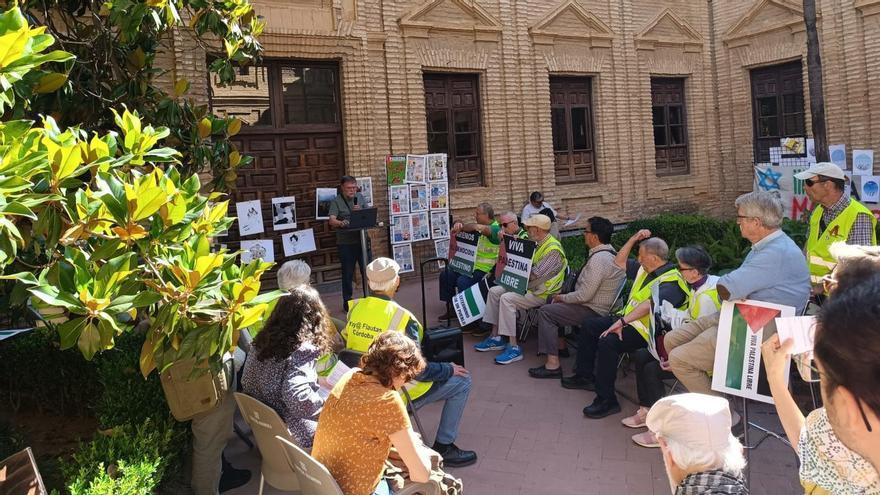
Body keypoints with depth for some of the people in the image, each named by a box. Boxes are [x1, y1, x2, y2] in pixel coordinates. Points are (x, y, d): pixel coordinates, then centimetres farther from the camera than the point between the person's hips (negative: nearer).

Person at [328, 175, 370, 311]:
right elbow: (331, 220, -17)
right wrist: (340, 223, -38)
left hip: (362, 241, 3)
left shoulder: (360, 197, 10)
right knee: (347, 274, 6)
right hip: (345, 244, -3)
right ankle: (347, 302, 18)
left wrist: (360, 211, -12)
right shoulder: (336, 201, -4)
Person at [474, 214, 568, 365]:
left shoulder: (553, 249, -20)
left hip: (542, 293, -10)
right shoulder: (539, 244, 12)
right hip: (529, 286, 10)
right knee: (494, 291, 3)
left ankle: (514, 348, -22)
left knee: (507, 299, -27)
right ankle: (496, 337, 7)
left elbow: (534, 275, -25)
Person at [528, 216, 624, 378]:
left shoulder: (598, 259, -26)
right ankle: (560, 345, 30)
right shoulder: (609, 252, 7)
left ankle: (553, 364, -12)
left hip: (594, 310, -11)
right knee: (553, 301, 23)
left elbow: (584, 295, -27)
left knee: (545, 311, -12)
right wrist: (564, 296, 10)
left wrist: (563, 297, -10)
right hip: (599, 304, 11)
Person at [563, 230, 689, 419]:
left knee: (607, 341, -32)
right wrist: (634, 239, 10)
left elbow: (650, 305, -33)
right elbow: (619, 262, 22)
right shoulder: (645, 270, 12)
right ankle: (584, 376, 21)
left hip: (645, 329, -11)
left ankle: (607, 400, -23)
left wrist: (622, 322, -39)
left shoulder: (671, 281, -19)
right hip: (629, 320, 11)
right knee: (589, 325, 11)